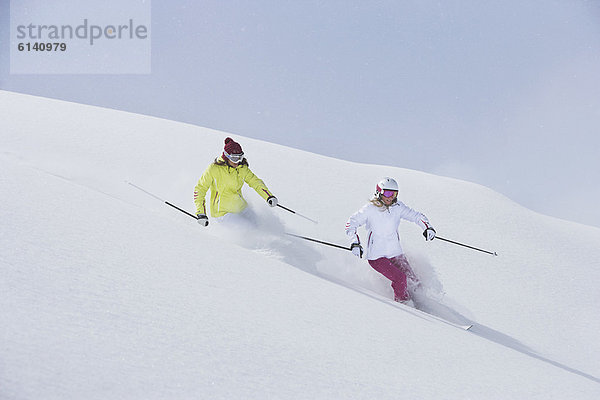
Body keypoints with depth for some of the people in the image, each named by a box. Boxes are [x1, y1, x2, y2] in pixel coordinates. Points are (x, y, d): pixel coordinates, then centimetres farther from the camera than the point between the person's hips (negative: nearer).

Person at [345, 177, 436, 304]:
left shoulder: (398, 207, -1)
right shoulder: (370, 209, -11)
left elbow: (416, 216, 3)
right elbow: (351, 223, -8)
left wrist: (427, 227, -16)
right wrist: (355, 242, -22)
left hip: (395, 253, 5)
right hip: (377, 256, -4)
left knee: (413, 280, -1)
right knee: (400, 279, -19)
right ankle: (402, 303, 3)